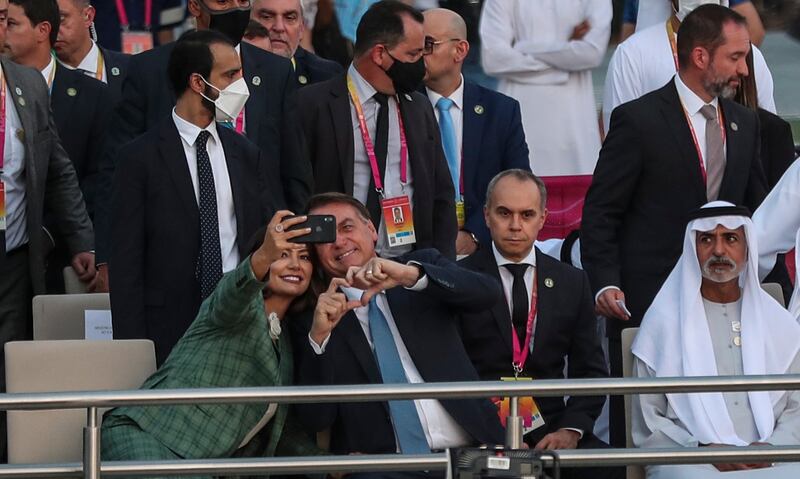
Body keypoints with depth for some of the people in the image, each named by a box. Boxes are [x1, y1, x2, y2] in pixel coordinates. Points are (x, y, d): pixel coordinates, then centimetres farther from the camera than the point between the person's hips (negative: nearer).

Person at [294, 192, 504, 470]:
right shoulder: (318, 319, 11)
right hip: (381, 468, -2)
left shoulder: (424, 263, 15)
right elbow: (315, 419, 0)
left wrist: (410, 274, -18)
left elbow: (488, 292, -5)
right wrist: (318, 336, -12)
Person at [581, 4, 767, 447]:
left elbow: (756, 208, 20)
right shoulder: (638, 120, -5)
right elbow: (600, 212, -5)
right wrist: (605, 283, -17)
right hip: (647, 301, -5)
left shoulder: (744, 124, 12)